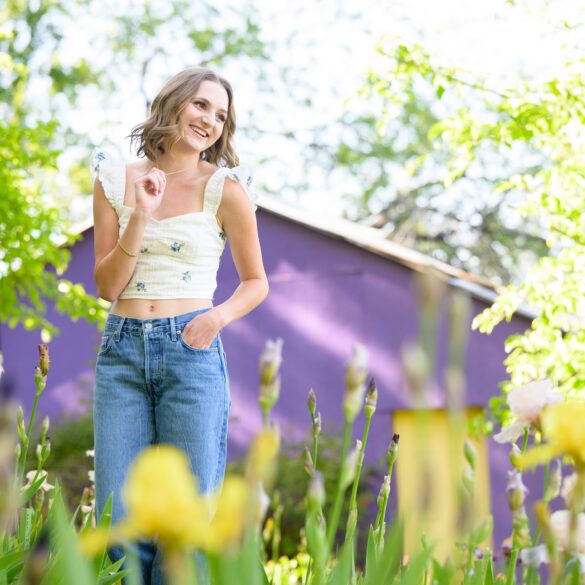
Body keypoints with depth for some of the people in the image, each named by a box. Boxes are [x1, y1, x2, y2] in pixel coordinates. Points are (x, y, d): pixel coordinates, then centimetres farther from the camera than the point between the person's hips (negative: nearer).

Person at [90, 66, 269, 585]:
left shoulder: (225, 189, 0)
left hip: (191, 351, -2)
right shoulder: (116, 180, 6)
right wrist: (140, 216, -11)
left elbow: (256, 282, 8)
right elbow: (107, 285, 2)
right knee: (118, 521, 2)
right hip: (122, 351, 2)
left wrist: (220, 315, -12)